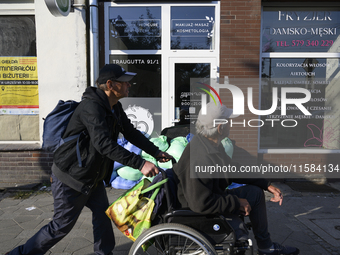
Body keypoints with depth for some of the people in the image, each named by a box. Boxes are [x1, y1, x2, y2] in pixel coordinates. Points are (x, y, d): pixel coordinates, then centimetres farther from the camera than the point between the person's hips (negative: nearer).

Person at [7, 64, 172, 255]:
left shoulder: (115, 108, 4)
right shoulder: (91, 107, -28)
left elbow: (131, 133, 10)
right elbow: (104, 144, -37)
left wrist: (157, 152, 2)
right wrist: (140, 164, -39)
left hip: (92, 177, 9)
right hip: (70, 177, -9)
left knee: (103, 214, 14)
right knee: (62, 225, 5)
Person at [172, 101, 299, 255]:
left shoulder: (212, 144, -2)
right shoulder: (199, 159, -33)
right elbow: (201, 204, -31)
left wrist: (266, 184, 4)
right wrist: (236, 203, -20)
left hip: (211, 197, 10)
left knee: (255, 191, 13)